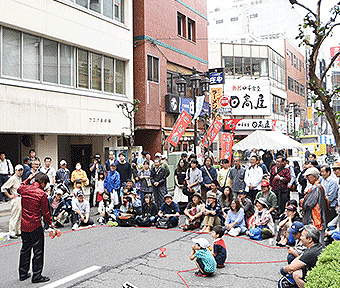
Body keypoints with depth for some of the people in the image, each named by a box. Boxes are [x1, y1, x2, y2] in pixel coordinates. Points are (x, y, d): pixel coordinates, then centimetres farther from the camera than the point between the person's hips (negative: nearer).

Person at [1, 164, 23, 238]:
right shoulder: (13, 178, -14)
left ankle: (18, 231, 23)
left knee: (20, 216, 13)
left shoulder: (20, 178, 12)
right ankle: (12, 233, 3)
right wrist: (9, 196, -13)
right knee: (14, 217, -4)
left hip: (21, 198, 8)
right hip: (15, 199, -8)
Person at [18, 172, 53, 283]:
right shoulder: (42, 194, -16)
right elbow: (45, 212, -10)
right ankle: (37, 276, 11)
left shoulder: (25, 189, -1)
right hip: (35, 226, -6)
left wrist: (29, 178, 28)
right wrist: (50, 223, 4)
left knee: (25, 249, 20)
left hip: (24, 224, 7)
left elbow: (19, 188, 27)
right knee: (38, 251, 5)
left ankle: (23, 274, 30)